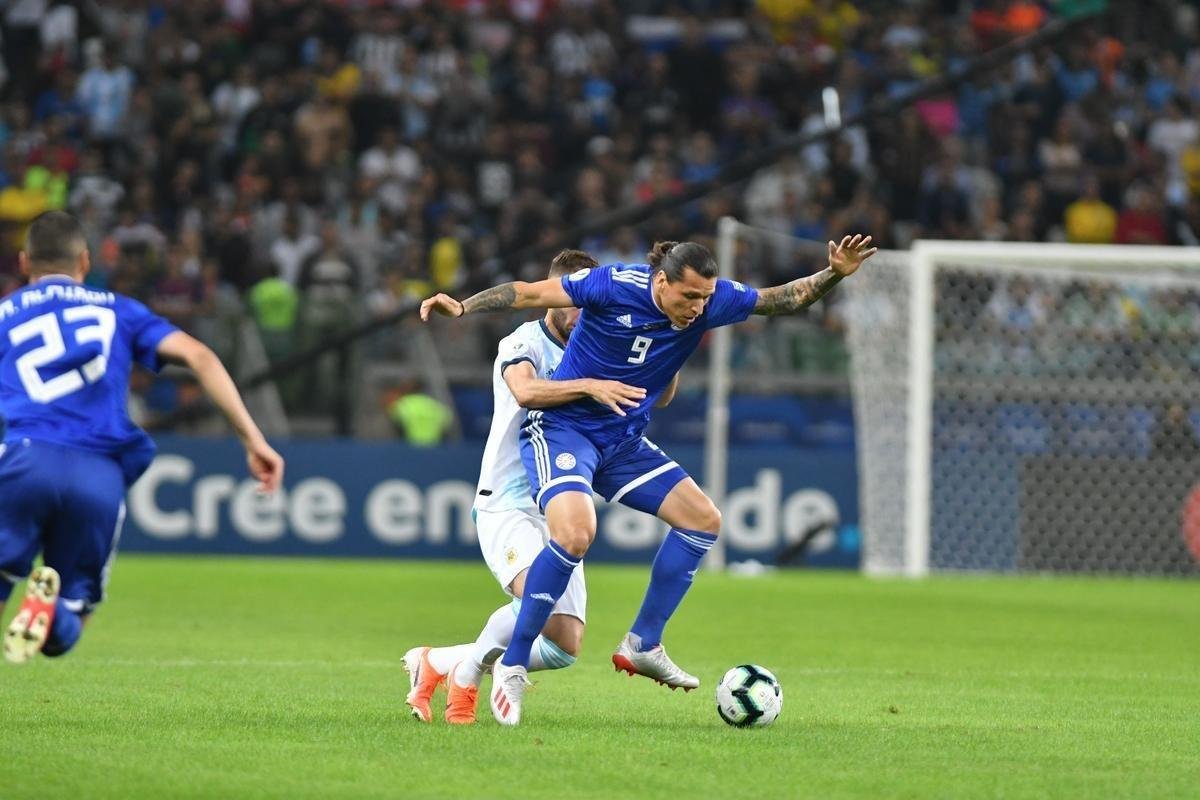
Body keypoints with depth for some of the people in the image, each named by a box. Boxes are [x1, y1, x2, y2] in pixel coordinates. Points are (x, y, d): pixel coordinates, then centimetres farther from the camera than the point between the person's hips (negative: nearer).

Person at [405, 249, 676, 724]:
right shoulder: (523, 344, -6)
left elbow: (658, 395, 9)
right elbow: (526, 390, -29)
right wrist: (588, 386, -41)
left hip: (559, 516, 7)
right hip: (508, 507, -7)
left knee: (565, 647, 0)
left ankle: (434, 663, 15)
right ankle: (468, 673, -8)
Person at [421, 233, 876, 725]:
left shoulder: (711, 302, -6)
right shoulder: (615, 286, -21)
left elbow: (785, 300, 4)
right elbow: (528, 294, -15)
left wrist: (835, 273, -11)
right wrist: (462, 307, -23)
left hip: (623, 443, 7)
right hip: (563, 429, -7)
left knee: (703, 519, 2)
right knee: (576, 532, -30)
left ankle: (643, 646, 13)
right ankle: (512, 666, -20)